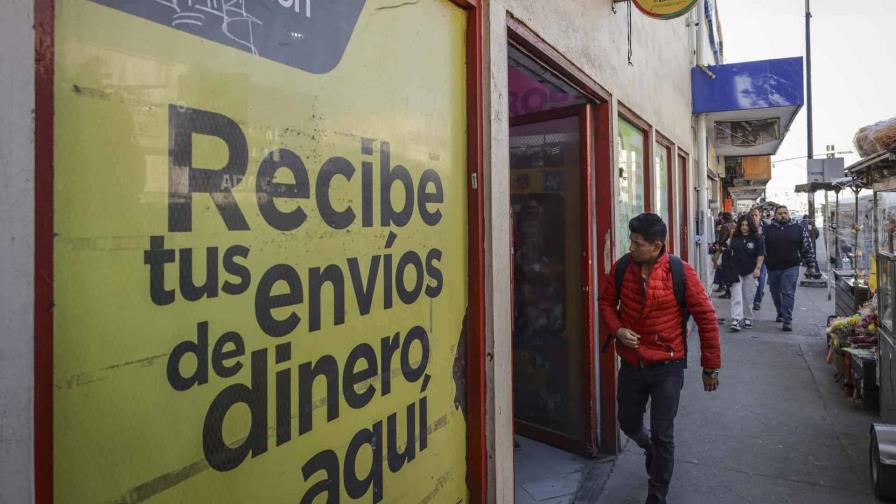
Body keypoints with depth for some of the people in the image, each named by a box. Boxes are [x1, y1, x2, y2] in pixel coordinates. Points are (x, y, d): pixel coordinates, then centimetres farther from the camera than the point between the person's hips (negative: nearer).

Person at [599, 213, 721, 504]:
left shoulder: (680, 272, -15)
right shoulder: (622, 267, -6)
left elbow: (706, 317, -9)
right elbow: (606, 302, 9)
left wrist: (711, 366, -5)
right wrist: (617, 329, -11)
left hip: (667, 367, -3)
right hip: (631, 364, 4)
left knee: (662, 435, 5)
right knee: (629, 424, 20)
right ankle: (651, 450, 55)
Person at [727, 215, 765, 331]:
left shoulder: (757, 238, -2)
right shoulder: (735, 237, 4)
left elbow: (761, 255, -1)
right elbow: (729, 249, 16)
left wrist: (758, 268, -8)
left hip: (750, 271, -1)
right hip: (736, 271, 1)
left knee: (748, 296, 8)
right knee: (736, 295, -7)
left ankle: (747, 319, 22)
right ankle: (736, 320, -12)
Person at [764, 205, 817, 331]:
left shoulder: (798, 229, 4)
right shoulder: (768, 229, 6)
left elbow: (807, 247, 7)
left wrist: (811, 264, 6)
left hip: (791, 267, -2)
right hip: (773, 268, 2)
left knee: (788, 293, -8)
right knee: (775, 293, 14)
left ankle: (787, 321, -8)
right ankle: (780, 313, 36)